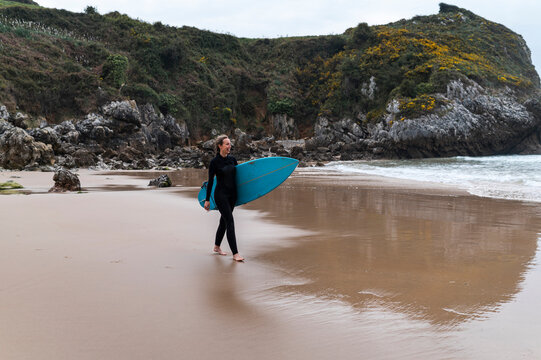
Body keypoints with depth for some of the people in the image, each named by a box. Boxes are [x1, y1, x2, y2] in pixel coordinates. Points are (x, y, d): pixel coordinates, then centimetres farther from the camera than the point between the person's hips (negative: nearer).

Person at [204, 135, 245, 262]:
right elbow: (210, 181, -6)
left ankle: (217, 247, 34)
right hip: (221, 195, -6)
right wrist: (207, 200, -5)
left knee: (224, 221, 16)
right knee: (230, 222, -11)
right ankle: (235, 254, -10)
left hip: (232, 194, 6)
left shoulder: (232, 160, 6)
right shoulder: (214, 162, -10)